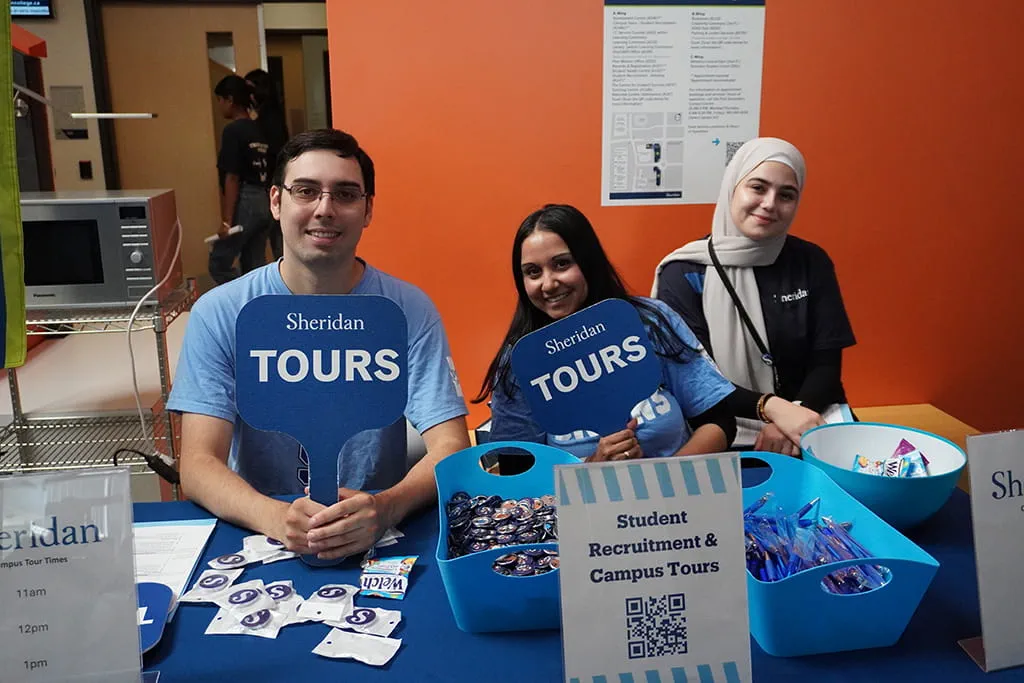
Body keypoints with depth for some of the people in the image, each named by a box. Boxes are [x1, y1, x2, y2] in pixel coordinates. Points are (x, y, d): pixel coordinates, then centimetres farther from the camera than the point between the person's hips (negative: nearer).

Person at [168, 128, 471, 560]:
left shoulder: (408, 310, -4)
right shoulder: (218, 314, -3)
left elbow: (451, 450, -9)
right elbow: (199, 464, -8)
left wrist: (385, 508, -30)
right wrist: (275, 518, -29)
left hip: (382, 538, -1)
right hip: (258, 539, 1)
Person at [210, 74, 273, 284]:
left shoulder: (232, 131, -11)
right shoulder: (259, 131, 14)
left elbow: (232, 178, -16)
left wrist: (226, 220, -16)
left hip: (245, 204, -9)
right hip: (263, 202, 9)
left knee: (219, 263, 0)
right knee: (255, 267, 10)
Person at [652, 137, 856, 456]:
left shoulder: (812, 262, 5)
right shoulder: (684, 273, -5)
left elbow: (827, 362, 1)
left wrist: (792, 418, -18)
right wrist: (770, 407, -24)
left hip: (808, 419, 3)